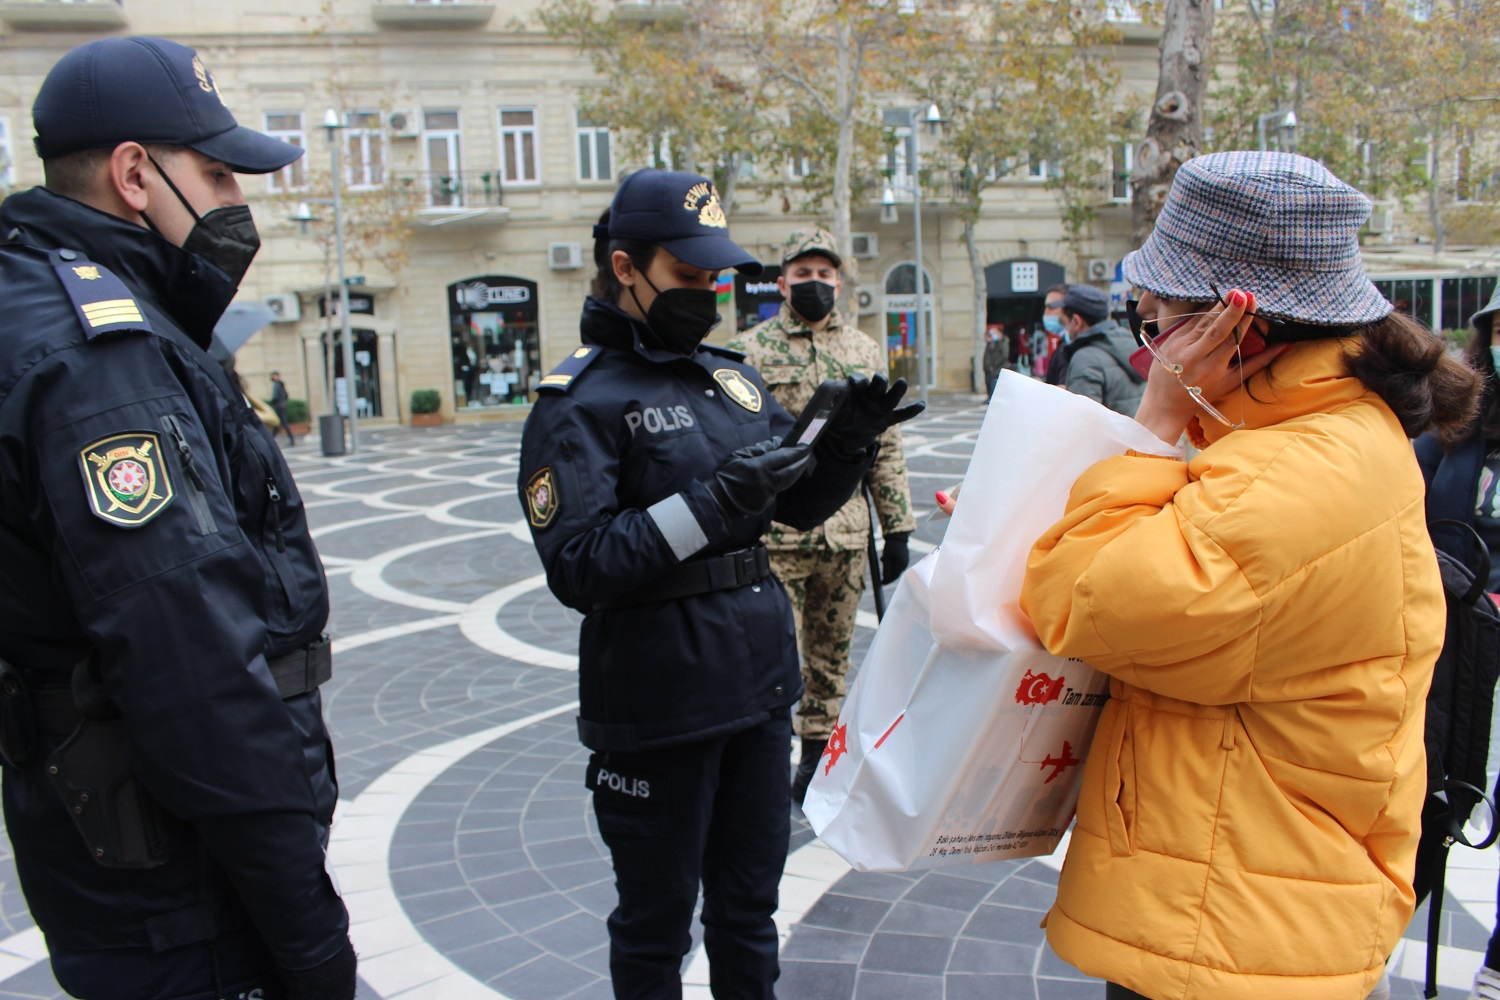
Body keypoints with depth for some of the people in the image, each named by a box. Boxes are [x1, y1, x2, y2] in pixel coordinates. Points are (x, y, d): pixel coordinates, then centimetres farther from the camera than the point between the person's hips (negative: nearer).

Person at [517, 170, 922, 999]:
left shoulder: (732, 377, 9)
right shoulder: (578, 401, -12)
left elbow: (801, 505, 12)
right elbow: (576, 566, -21)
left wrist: (847, 440, -7)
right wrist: (712, 502, -28)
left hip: (762, 683, 6)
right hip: (658, 706, -6)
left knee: (749, 905, 22)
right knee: (656, 921, 14)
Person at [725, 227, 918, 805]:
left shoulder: (866, 353, 9)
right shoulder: (748, 351, -2)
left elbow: (886, 448, 11)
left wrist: (897, 529, 8)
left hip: (847, 535, 4)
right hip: (773, 534, -3)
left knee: (831, 654, 14)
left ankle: (817, 755, 29)